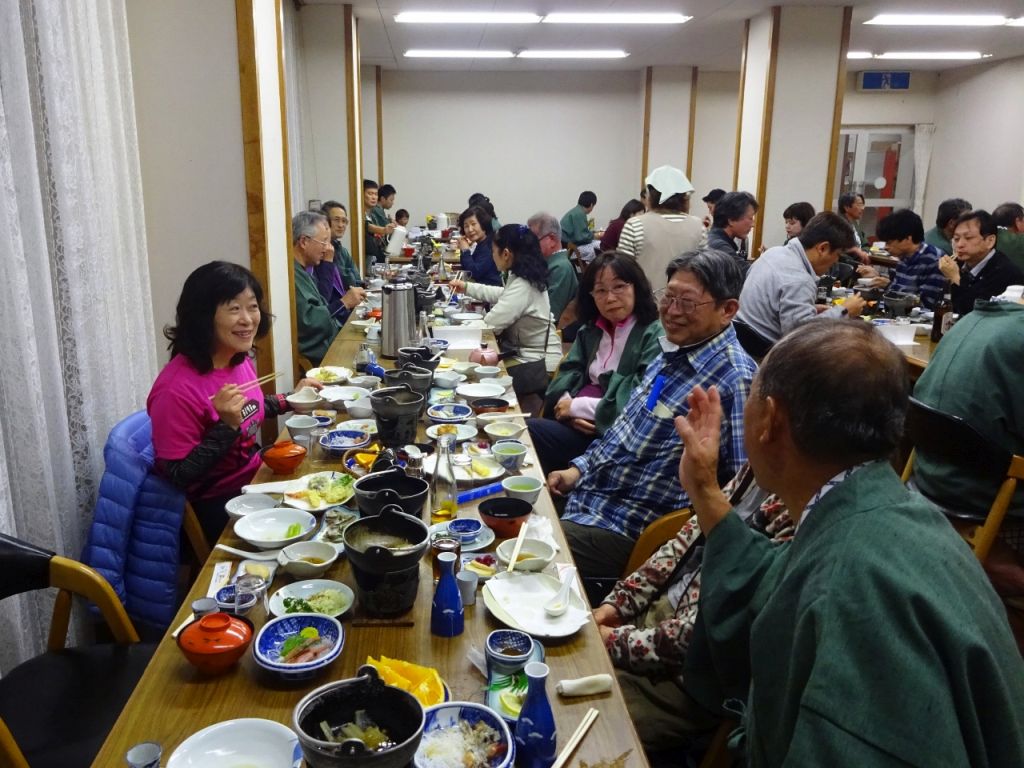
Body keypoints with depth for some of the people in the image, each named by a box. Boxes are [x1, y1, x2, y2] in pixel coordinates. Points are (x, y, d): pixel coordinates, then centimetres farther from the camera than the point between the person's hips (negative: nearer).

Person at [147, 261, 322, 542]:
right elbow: (178, 477, -22)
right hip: (217, 506, -7)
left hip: (255, 478, 7)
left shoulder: (241, 359, -3)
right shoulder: (176, 388, -27)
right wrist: (227, 426, -30)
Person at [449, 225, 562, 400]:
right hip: (532, 354, 9)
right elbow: (502, 294, 29)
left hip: (540, 365, -9)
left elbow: (490, 324, -21)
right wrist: (467, 287, 33)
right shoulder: (524, 278, 7)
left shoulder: (522, 286, -24)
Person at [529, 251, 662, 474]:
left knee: (526, 432, -20)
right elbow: (567, 375, 10)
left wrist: (578, 407, -12)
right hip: (577, 424, 7)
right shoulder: (590, 330, 15)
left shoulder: (655, 337, -9)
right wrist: (571, 411, -12)